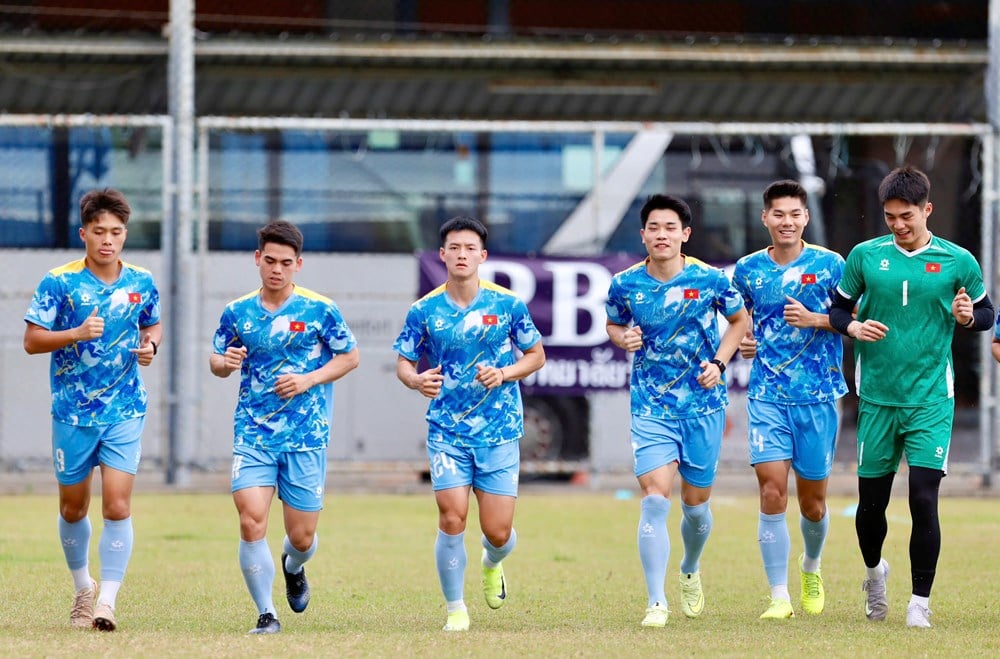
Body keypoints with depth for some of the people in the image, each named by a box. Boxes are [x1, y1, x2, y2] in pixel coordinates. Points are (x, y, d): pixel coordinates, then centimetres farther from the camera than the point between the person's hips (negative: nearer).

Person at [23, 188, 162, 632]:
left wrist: (149, 345, -4)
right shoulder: (58, 282, -8)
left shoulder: (141, 283, 1)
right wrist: (76, 334, -23)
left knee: (117, 507, -12)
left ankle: (107, 601, -11)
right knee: (73, 509, 12)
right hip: (72, 412, 0)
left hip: (124, 412, 0)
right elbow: (31, 340, -8)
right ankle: (83, 588, 34)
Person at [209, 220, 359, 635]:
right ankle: (266, 613, -4)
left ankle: (293, 568, 42)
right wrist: (225, 362, -11)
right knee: (251, 523, -16)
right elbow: (216, 361, 14)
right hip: (252, 434, 1)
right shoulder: (237, 312, 4)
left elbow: (349, 356, 4)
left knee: (301, 535, 4)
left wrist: (308, 380, -11)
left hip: (306, 436, -1)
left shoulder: (319, 309, -3)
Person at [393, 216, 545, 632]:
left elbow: (536, 355, 8)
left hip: (499, 431, 0)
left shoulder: (507, 304, -1)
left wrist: (505, 373, -11)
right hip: (447, 430, 0)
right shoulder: (424, 311, -1)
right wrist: (416, 380, -17)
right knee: (452, 519, -12)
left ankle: (492, 564, 38)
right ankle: (455, 609, 4)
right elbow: (403, 363, 6)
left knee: (498, 532, 0)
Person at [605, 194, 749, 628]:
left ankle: (690, 572, 42)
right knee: (655, 499, -16)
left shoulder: (710, 280, -7)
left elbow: (740, 320, 9)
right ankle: (656, 603, -12)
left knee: (695, 504, 10)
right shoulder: (625, 284, -4)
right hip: (651, 408, 0)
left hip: (704, 405, 0)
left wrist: (719, 363, -5)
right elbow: (613, 324, 15)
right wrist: (623, 337, -9)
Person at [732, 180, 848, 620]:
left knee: (812, 501, 8)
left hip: (817, 396, -1)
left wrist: (816, 320, -14)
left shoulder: (829, 265, -2)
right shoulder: (748, 269, 5)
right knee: (772, 493, -12)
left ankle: (811, 567, 39)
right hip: (767, 396, 1)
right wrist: (743, 342, 0)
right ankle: (779, 596, -8)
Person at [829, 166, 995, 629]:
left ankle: (920, 602, -2)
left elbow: (987, 314, 10)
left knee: (923, 499, -12)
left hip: (931, 399, -2)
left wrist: (968, 316, -13)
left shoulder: (957, 262, -1)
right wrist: (853, 327, -10)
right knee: (871, 502, 8)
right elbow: (838, 308, 12)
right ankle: (874, 572, 38)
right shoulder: (865, 256, 2)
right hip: (877, 398, 2)